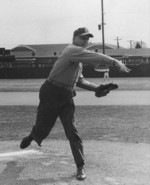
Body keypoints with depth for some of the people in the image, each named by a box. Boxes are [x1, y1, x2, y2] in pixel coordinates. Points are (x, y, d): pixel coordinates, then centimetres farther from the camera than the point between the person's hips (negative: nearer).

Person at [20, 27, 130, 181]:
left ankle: (80, 167, 3)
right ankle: (32, 136, 40)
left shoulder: (79, 57, 13)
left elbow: (80, 81, 18)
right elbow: (95, 57, -32)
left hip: (67, 96, 7)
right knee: (42, 130, 2)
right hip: (51, 93, -7)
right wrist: (115, 62, -39)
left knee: (72, 131, -1)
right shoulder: (72, 50, -16)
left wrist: (96, 88, 5)